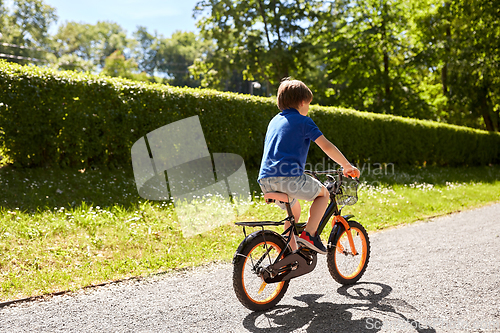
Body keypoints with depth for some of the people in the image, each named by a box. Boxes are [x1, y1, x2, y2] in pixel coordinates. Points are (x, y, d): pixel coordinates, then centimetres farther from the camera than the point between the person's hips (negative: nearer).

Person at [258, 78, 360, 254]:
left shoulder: (275, 120, 25)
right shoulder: (303, 121, 4)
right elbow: (326, 146, -3)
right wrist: (347, 166, 7)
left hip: (265, 180, 7)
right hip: (289, 177, -7)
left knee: (294, 210, 29)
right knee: (323, 193, 17)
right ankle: (309, 234, 4)